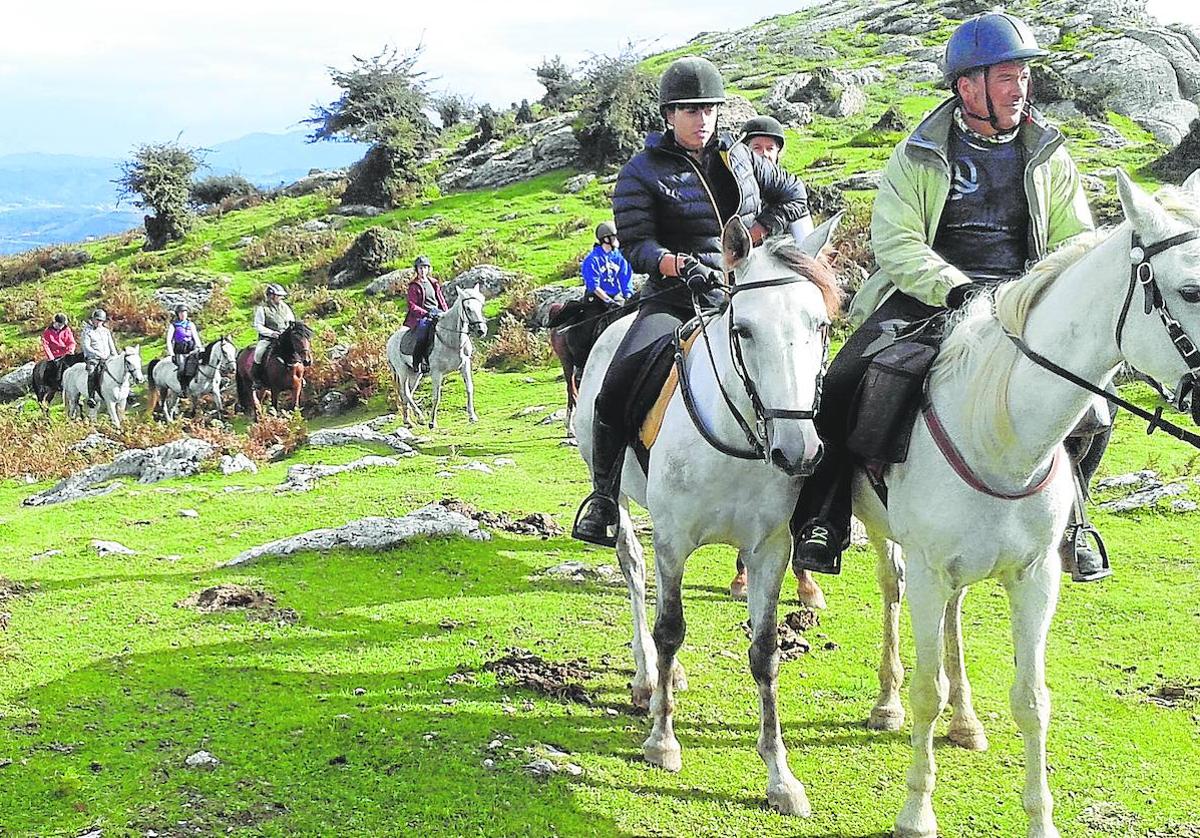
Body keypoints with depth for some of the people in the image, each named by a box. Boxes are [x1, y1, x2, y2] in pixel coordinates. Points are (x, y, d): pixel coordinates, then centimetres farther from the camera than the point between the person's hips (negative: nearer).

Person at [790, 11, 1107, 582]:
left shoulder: (1049, 157, 9)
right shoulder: (920, 155, 0)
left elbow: (1075, 243, 9)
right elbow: (894, 242, -8)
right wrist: (956, 289, -23)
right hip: (927, 296, -2)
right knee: (844, 381, -23)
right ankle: (822, 518, -8)